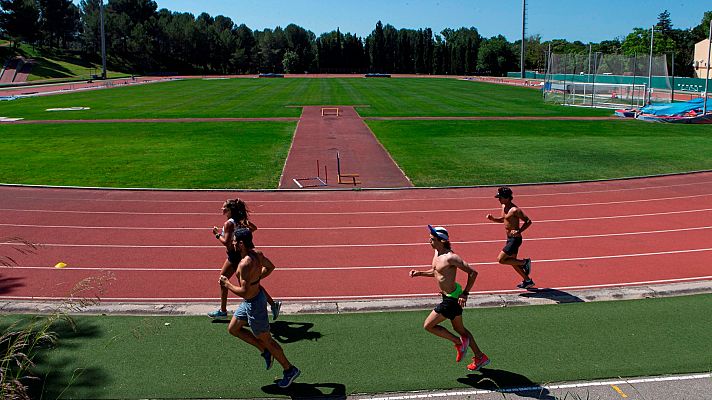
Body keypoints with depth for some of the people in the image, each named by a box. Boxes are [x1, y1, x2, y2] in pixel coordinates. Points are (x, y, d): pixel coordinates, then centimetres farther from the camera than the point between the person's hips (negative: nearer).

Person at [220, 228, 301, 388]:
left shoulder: (245, 263, -31)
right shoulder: (256, 253, -3)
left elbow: (244, 292, -33)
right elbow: (270, 267, 14)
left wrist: (227, 284, -18)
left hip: (254, 304, -9)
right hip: (257, 295, 9)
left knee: (265, 339, 8)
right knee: (233, 329, 21)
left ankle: (289, 370, 25)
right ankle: (265, 351, 27)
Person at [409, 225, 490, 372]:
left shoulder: (451, 257, -25)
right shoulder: (437, 253, 4)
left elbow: (472, 272, -24)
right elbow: (436, 272, 21)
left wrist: (465, 294, -24)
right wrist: (419, 273, 8)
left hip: (452, 299, -10)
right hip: (448, 295, 10)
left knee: (428, 325, -3)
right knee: (459, 329, 20)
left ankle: (459, 342, 11)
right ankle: (480, 357, 32)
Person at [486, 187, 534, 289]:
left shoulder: (515, 210, -21)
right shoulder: (504, 206, 6)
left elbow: (528, 221, -20)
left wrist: (519, 231, -30)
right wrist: (492, 218, 5)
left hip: (515, 239, -9)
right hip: (510, 238, 9)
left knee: (501, 259, -10)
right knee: (512, 261, 17)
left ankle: (524, 262, 4)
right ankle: (528, 281, 30)